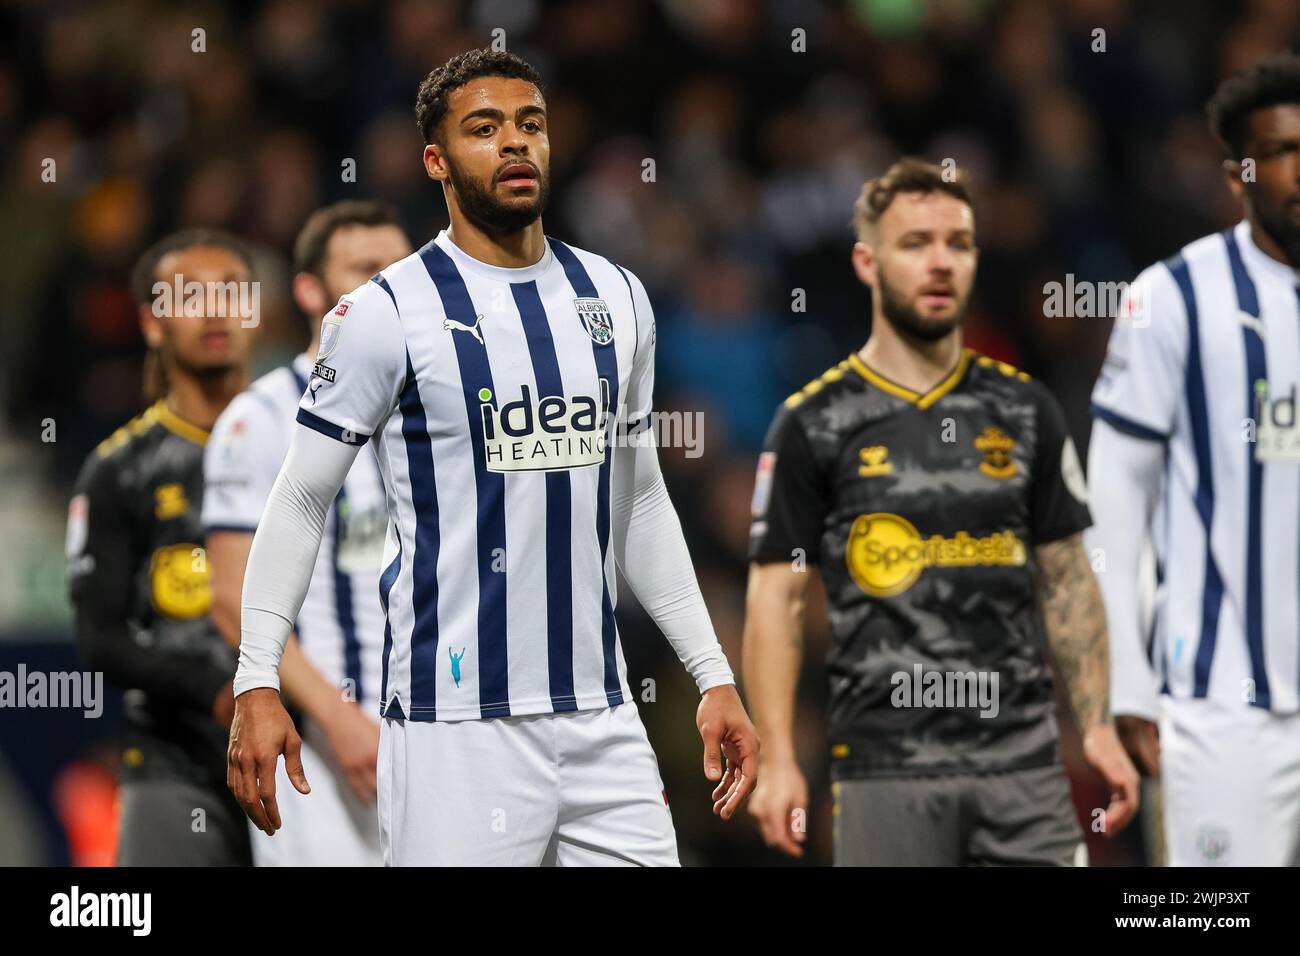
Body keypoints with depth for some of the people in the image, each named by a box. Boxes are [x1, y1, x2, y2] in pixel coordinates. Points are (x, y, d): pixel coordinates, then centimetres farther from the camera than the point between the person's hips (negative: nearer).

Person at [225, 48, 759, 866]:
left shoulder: (616, 300, 10)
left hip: (601, 716, 5)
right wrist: (257, 684, -11)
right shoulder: (388, 314, -5)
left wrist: (713, 675, 15)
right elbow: (301, 501, -2)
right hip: (458, 728, -5)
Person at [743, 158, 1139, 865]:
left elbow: (1067, 580, 14)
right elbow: (776, 597, 0)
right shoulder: (812, 423, 2)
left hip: (1023, 758, 3)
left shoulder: (1024, 410, 12)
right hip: (887, 769, -3)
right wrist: (777, 760, -9)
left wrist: (1098, 728, 5)